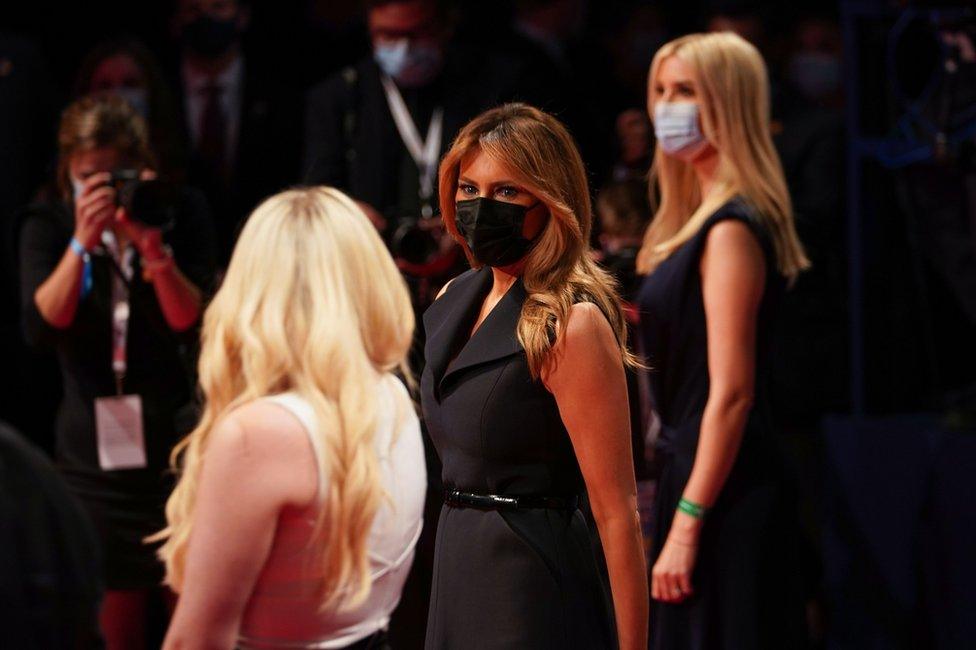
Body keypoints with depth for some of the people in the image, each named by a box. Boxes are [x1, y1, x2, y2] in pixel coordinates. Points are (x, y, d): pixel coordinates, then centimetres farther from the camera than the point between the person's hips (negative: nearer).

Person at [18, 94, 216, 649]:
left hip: (177, 441, -1)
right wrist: (83, 242, -21)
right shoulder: (48, 228, 2)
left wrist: (154, 247, -21)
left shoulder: (183, 213, 0)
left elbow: (194, 323, -7)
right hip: (95, 452, 1)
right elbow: (41, 327, -12)